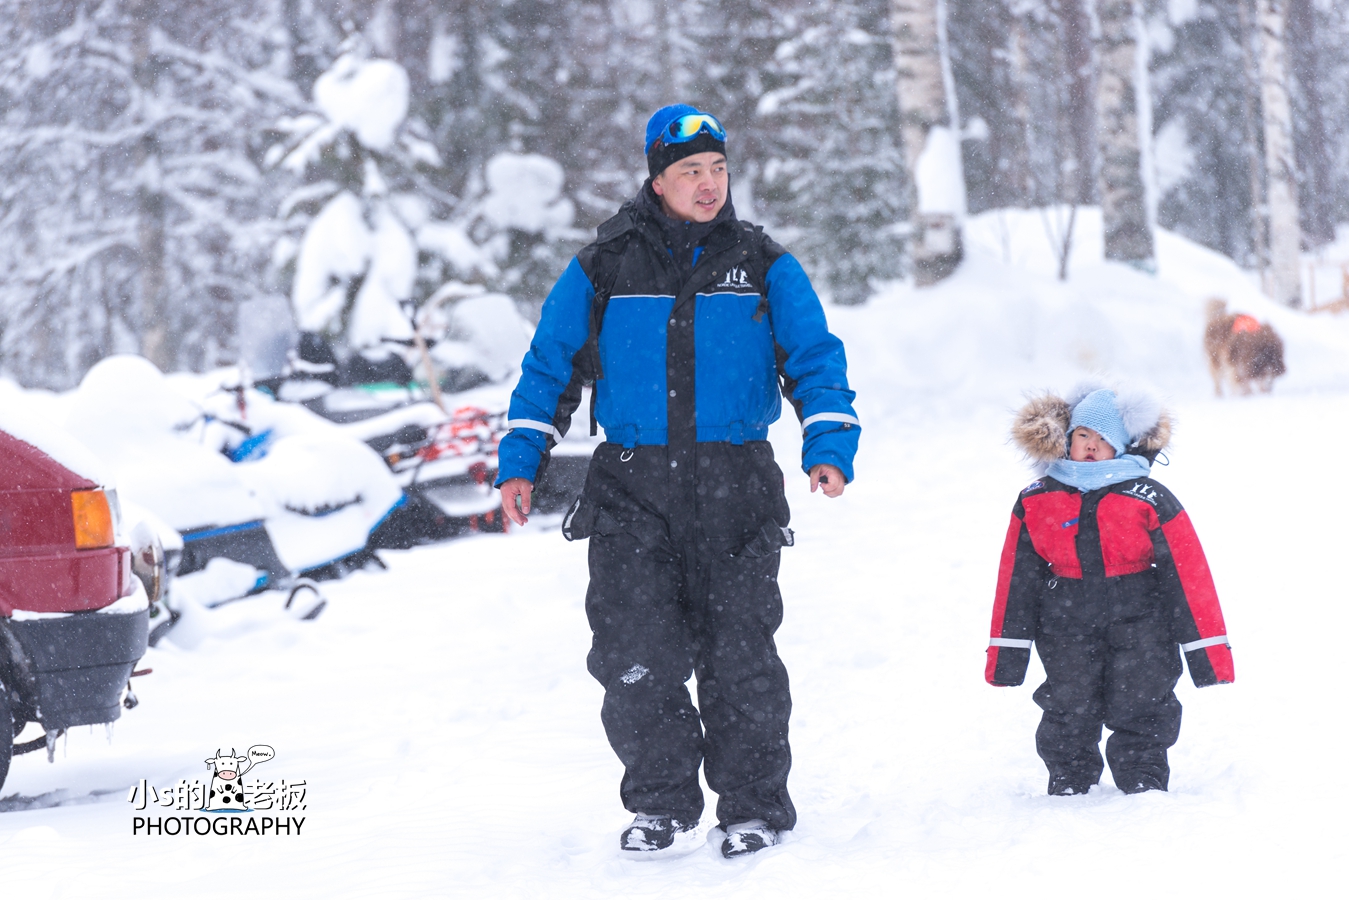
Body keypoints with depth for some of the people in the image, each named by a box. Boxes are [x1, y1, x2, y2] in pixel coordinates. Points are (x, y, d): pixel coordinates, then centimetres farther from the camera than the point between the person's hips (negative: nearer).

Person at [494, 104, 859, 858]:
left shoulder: (763, 267, 7)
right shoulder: (604, 270, 6)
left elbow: (814, 357, 3)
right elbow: (550, 365, 12)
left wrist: (830, 445, -12)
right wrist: (521, 461, 6)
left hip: (736, 489, -1)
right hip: (632, 490, 1)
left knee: (739, 653, -1)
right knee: (636, 655, -4)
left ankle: (756, 806, 11)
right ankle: (664, 807, 10)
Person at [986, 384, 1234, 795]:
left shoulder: (1150, 502, -6)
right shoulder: (1035, 502, 1)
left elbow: (1189, 576, -4)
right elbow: (1016, 580, 6)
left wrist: (1209, 654, -6)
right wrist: (1005, 658, 5)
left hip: (1139, 627, -2)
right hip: (1066, 633, 2)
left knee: (1139, 715, 5)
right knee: (1069, 717, 9)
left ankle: (1145, 790, 21)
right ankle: (1067, 790, 27)